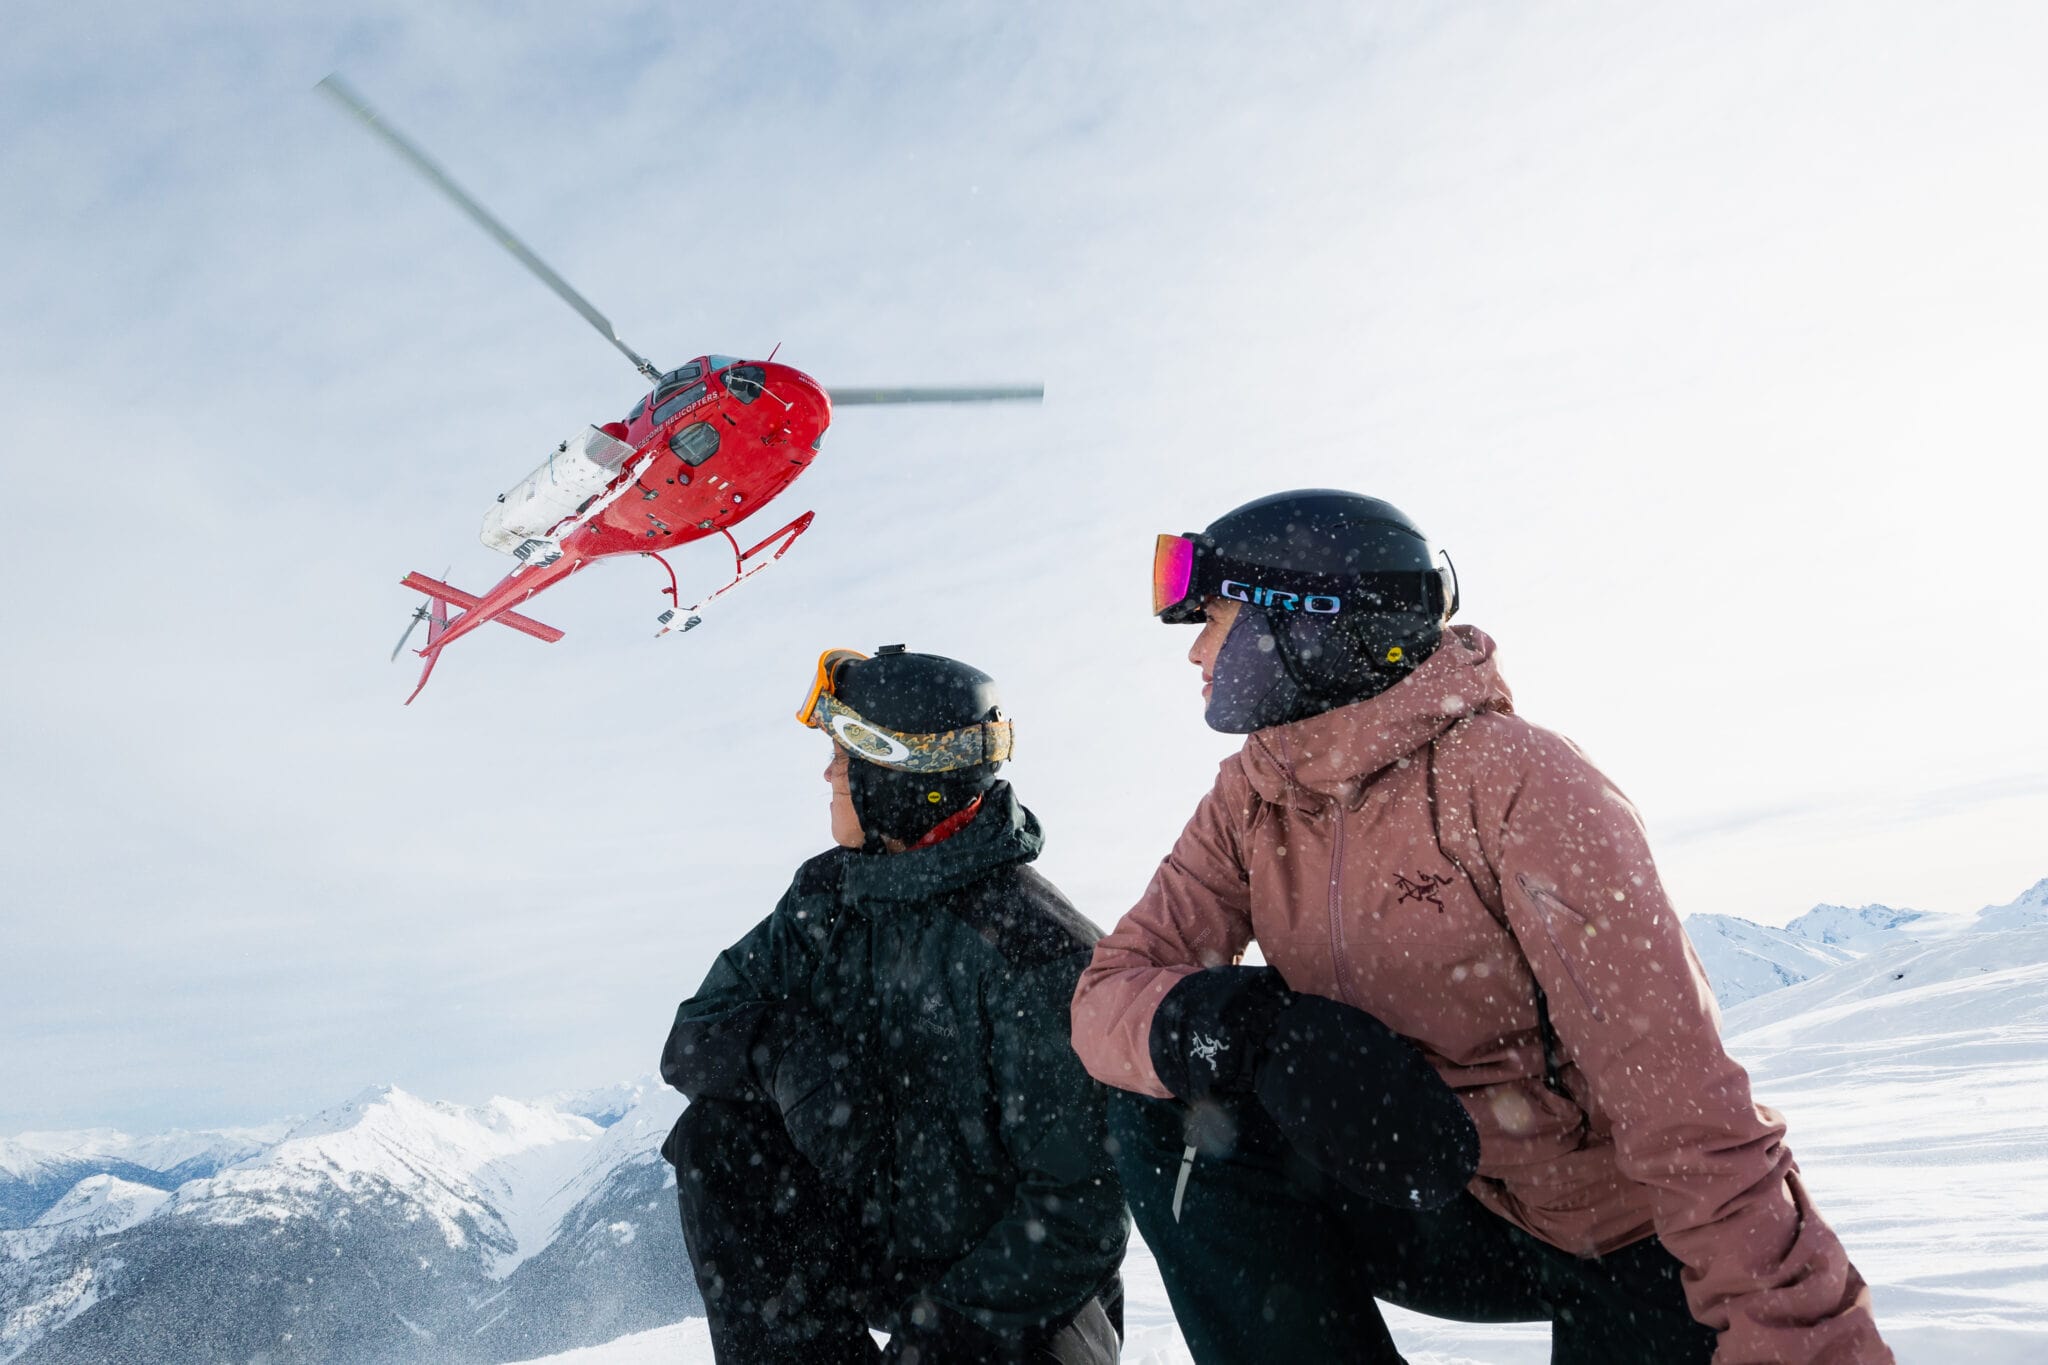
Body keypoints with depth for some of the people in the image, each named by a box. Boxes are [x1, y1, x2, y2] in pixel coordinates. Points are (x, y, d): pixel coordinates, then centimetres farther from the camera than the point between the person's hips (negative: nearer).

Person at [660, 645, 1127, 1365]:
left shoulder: (1036, 954, -25)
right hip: (872, 1244, 6)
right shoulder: (827, 898, -4)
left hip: (1015, 1294, -5)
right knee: (715, 1135, -13)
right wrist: (786, 1051, -24)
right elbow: (694, 1038, -3)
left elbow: (1081, 1205, -22)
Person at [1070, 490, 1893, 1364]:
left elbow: (1687, 1105, -28)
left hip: (1636, 1244, -4)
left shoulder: (1515, 784, -24)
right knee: (1166, 1120, -14)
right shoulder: (1253, 799, -5)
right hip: (1463, 1217, 5)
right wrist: (1237, 1026, -34)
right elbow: (1108, 995, -13)